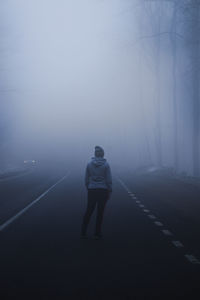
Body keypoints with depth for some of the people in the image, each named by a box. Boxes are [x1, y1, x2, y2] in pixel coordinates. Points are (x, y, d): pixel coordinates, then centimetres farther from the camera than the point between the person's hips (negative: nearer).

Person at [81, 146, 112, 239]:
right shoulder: (106, 165, -7)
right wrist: (109, 191, 1)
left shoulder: (89, 164, 0)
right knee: (100, 212, 6)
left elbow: (86, 179, 3)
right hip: (103, 190, -2)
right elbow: (109, 180, -7)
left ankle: (83, 232, 12)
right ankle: (97, 233, 9)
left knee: (89, 210, 12)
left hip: (92, 190, 2)